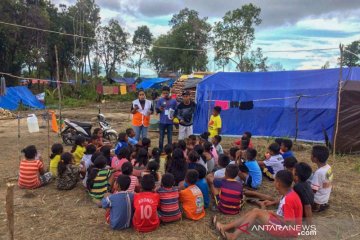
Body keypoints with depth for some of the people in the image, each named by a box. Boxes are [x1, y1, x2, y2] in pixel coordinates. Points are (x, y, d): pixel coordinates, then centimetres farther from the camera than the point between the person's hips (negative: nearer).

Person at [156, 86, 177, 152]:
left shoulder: (173, 101, 0)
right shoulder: (160, 100, -1)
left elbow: (176, 111, 6)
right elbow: (157, 110, 1)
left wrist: (174, 116, -12)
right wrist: (159, 109, -21)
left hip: (170, 122, 0)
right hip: (162, 122, 0)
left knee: (170, 137, 8)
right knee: (161, 137, 8)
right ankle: (160, 150, 18)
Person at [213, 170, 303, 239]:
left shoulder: (289, 199, -27)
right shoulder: (289, 194, 2)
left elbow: (290, 224, -27)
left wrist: (274, 214, -15)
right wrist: (272, 203, 14)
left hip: (288, 230, -9)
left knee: (256, 212, -17)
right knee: (254, 211, 0)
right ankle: (225, 227, -4)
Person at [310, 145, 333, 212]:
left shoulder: (318, 172, -28)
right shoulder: (328, 167, -5)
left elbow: (314, 190, -23)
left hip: (318, 201, -7)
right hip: (325, 198, 7)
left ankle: (317, 206, 6)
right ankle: (323, 204, 17)